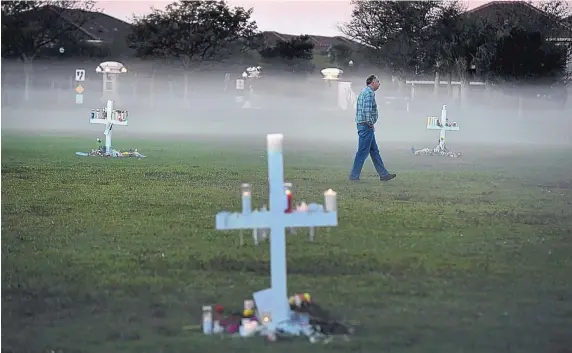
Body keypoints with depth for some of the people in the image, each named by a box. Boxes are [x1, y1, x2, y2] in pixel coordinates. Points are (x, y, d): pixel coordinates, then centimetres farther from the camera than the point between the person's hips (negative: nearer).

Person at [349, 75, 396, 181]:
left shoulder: (364, 91, 18)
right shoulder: (369, 93, -14)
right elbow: (367, 110, -23)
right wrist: (371, 124, -16)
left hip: (362, 125, 11)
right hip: (366, 126, -11)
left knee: (374, 151, 11)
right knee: (363, 152, -6)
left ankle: (383, 174, 15)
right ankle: (354, 176, -3)